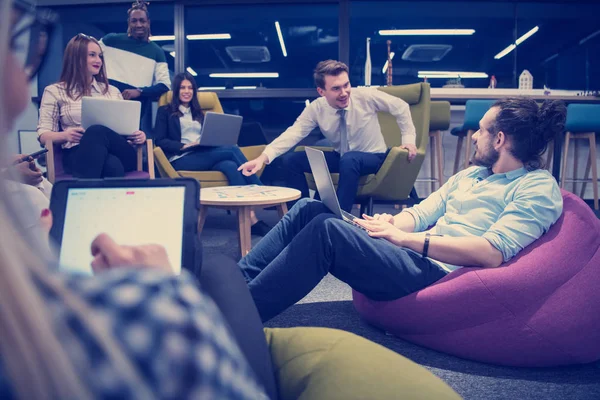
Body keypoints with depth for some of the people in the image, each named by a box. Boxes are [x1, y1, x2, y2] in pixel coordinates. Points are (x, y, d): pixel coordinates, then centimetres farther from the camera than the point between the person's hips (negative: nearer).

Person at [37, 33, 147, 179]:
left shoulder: (112, 91, 27)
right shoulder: (54, 91, 17)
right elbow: (43, 135, 9)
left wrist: (138, 135, -2)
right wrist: (65, 135, -14)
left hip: (119, 153, 3)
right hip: (78, 153, -3)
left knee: (97, 132, -37)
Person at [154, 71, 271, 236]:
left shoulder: (198, 113, 31)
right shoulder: (165, 111, 15)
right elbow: (160, 141, 2)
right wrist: (184, 146, -15)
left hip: (204, 156, 4)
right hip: (181, 160, -4)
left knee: (230, 166, -34)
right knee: (232, 150, -28)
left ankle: (251, 219, -44)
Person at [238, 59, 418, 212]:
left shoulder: (365, 96, -20)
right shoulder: (316, 109, -15)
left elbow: (400, 106, -7)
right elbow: (293, 133, -23)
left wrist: (408, 138, -11)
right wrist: (263, 157, -37)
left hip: (372, 157, -3)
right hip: (341, 157, 4)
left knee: (349, 160, -40)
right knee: (290, 160, -13)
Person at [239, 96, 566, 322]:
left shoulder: (538, 188, -3)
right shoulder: (471, 173, 22)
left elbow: (492, 253, -17)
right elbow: (421, 213, 15)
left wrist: (404, 238, -17)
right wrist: (391, 225, -9)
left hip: (439, 273, -8)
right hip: (416, 254, 8)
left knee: (326, 230, -28)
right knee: (310, 209, -6)